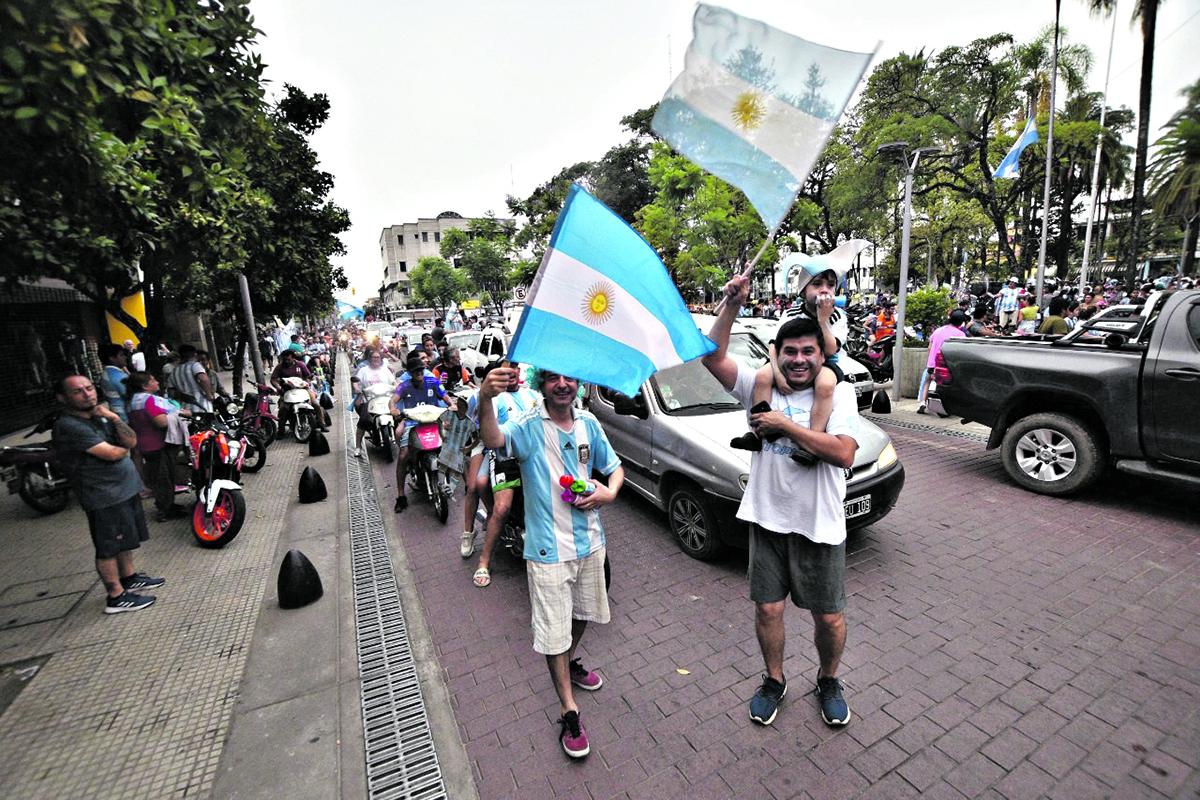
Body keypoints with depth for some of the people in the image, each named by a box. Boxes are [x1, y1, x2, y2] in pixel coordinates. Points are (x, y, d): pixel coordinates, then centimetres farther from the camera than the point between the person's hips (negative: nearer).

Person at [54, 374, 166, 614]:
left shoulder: (99, 417, 7)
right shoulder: (68, 426, -19)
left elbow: (131, 441, -1)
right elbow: (112, 454, -23)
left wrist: (115, 419, -15)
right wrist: (124, 448, 0)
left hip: (126, 488, 8)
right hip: (105, 496, -8)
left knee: (125, 539, 22)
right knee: (109, 547, 3)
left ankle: (129, 577, 38)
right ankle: (116, 597, 14)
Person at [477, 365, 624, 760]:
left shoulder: (588, 424, -1)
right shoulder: (528, 426, -17)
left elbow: (614, 467, 10)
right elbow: (494, 440, -40)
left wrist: (609, 492, -12)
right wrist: (485, 399, -59)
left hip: (589, 541, 5)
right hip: (548, 549, -5)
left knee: (582, 612, 26)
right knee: (554, 631, 6)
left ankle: (570, 663, 54)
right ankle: (569, 712, 27)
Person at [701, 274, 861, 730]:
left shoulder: (838, 394, -6)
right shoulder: (762, 386, -1)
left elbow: (844, 454, -20)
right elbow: (713, 357, -13)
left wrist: (785, 424, -20)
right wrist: (732, 306, -20)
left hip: (819, 525, -1)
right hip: (767, 520, 2)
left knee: (829, 617, 15)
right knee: (767, 609, 13)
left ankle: (828, 682, 45)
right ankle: (774, 681, 39)